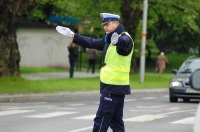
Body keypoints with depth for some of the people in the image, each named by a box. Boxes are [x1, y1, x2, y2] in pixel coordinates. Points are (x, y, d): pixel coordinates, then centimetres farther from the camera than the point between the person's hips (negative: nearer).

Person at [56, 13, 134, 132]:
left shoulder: (125, 38, -14)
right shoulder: (109, 40, 16)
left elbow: (124, 43, -38)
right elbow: (92, 43, 28)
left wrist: (118, 41, -62)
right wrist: (72, 35, 28)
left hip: (113, 88, -10)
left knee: (100, 121, -7)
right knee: (116, 121, 10)